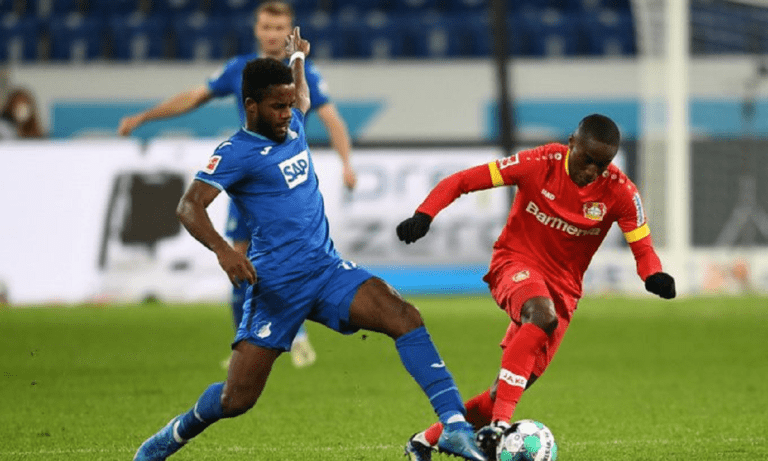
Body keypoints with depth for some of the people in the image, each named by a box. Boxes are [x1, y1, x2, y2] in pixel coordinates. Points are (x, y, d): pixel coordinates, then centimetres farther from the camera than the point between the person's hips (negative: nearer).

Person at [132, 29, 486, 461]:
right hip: (277, 286, -6)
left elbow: (304, 99, 40)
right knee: (236, 399, -6)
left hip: (328, 271, 6)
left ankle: (456, 426, -27)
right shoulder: (237, 152, -8)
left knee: (405, 316, -21)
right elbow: (189, 206, -19)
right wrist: (224, 250, -34)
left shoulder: (293, 128, 14)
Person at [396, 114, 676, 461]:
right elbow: (463, 181, -13)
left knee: (509, 390, -2)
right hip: (516, 263, -3)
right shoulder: (540, 164, -16)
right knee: (542, 316, -39)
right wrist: (424, 215, -27)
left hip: (562, 288, 4)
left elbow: (642, 247, -7)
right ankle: (499, 423, -42)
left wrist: (654, 275, -31)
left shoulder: (619, 193, -10)